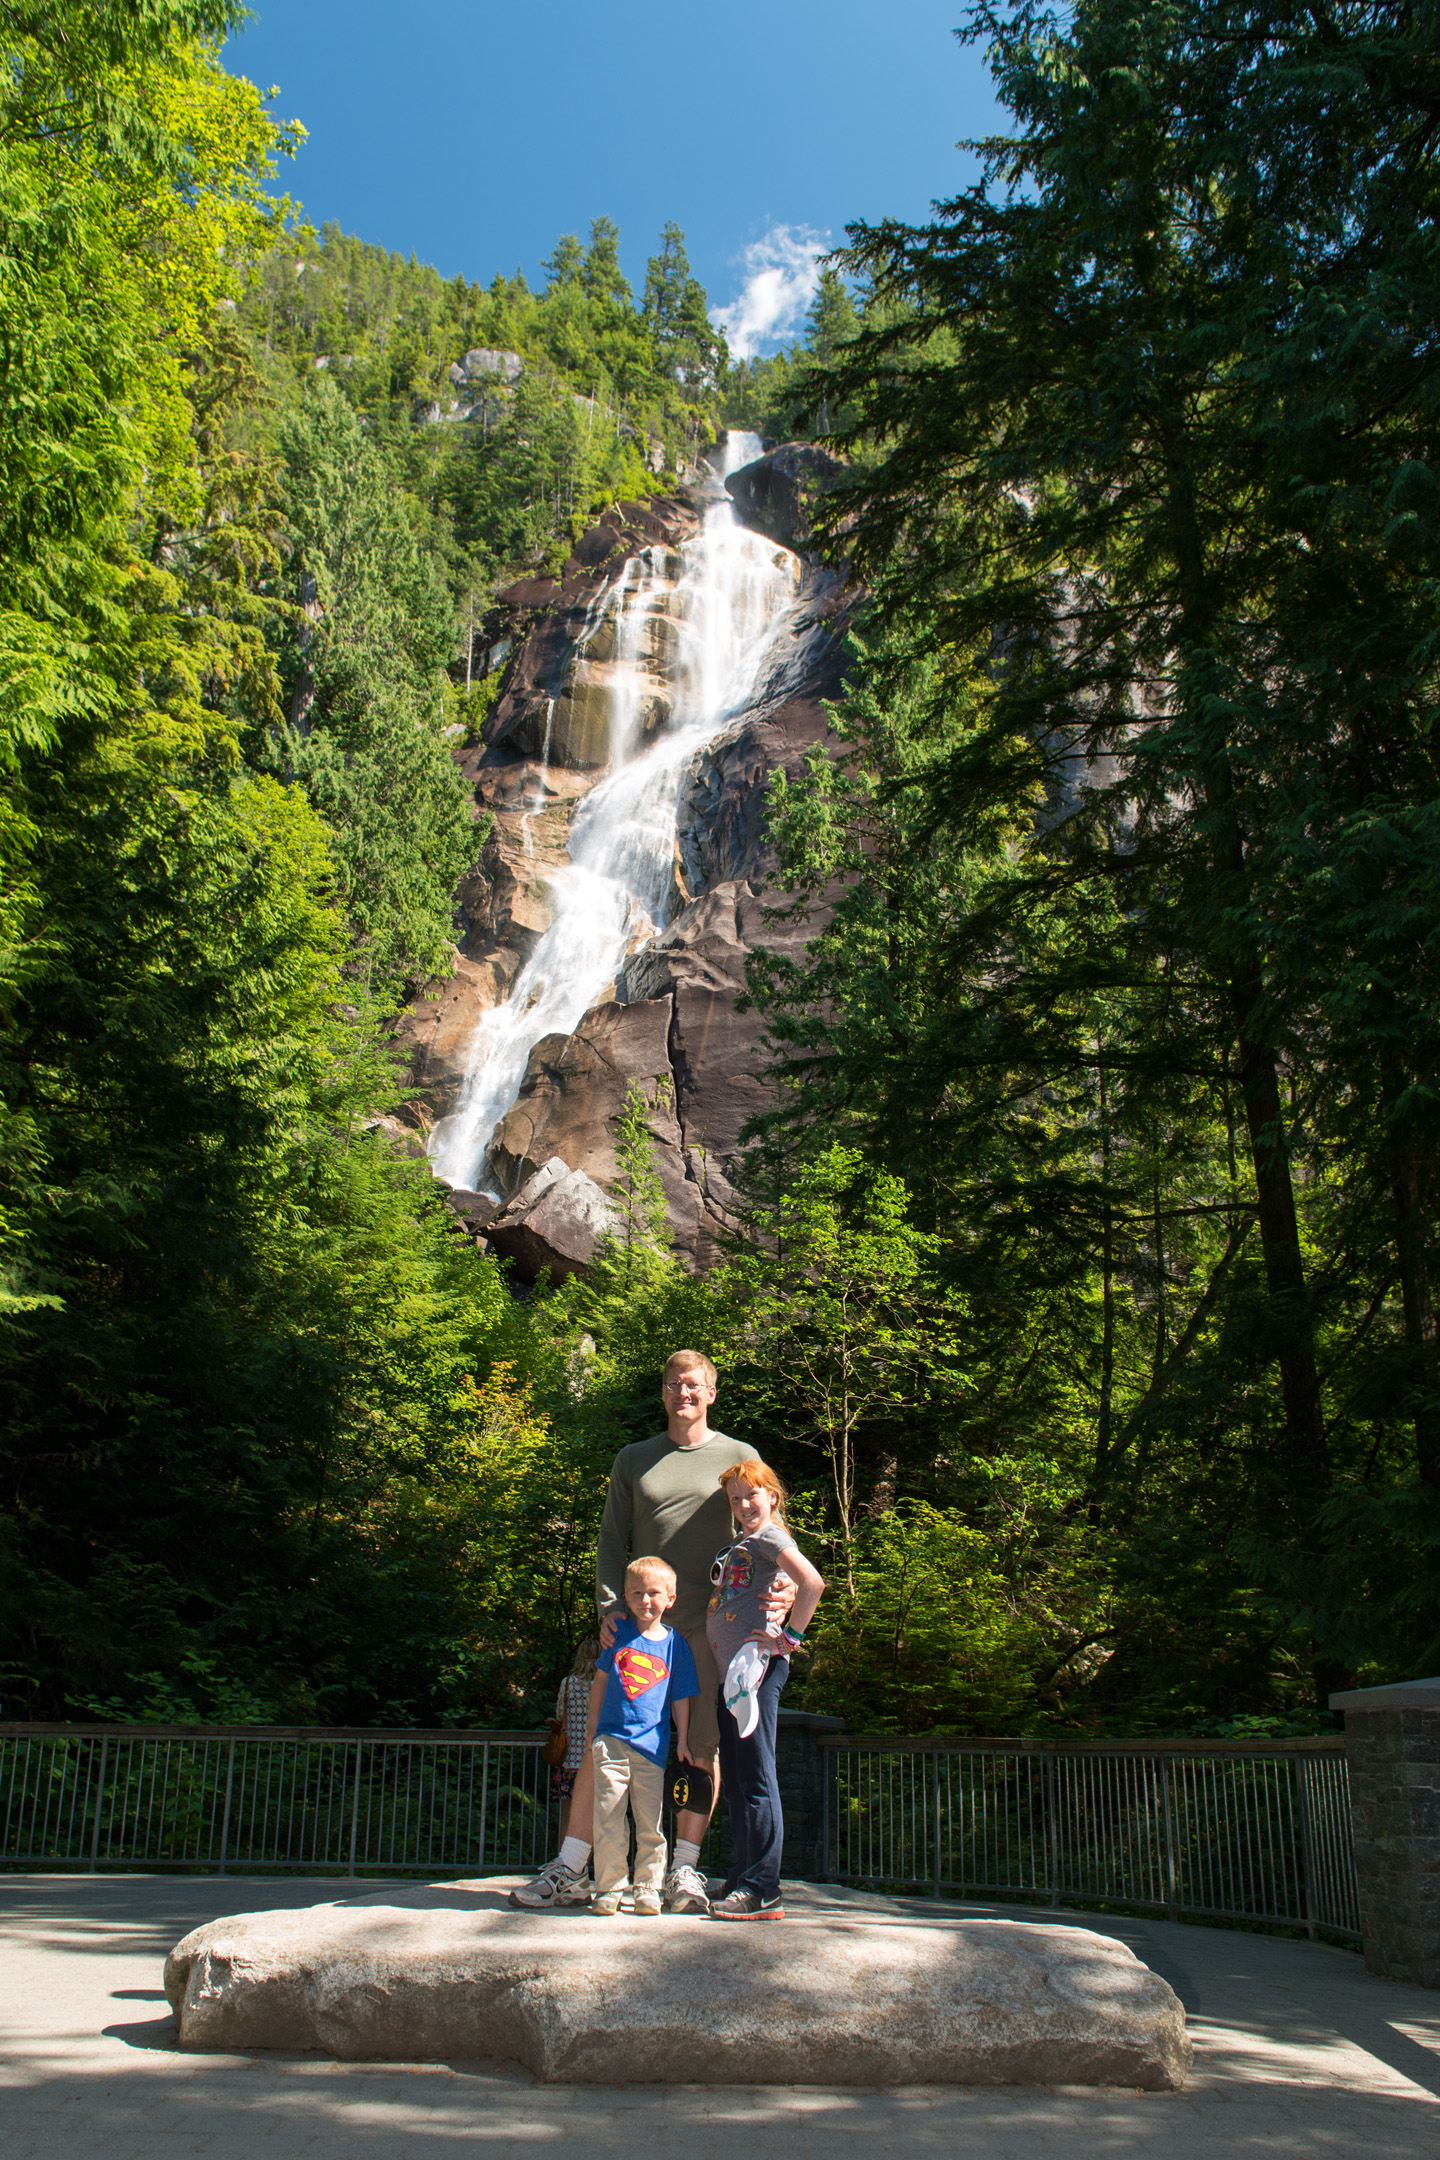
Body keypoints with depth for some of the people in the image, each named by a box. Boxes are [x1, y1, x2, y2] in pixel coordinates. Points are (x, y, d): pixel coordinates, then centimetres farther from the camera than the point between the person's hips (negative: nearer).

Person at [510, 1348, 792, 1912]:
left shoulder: (739, 1458, 9)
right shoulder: (633, 1459, 14)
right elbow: (611, 1540, 12)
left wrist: (779, 1588, -12)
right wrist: (609, 1606, -3)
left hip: (709, 1626, -1)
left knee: (702, 1748, 1)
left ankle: (685, 1868, 11)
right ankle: (569, 1870, 5)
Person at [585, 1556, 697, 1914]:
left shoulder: (675, 1642, 4)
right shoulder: (619, 1633, 5)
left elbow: (681, 1697, 8)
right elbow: (600, 1680, 13)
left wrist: (682, 1742, 5)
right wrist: (593, 1729, 12)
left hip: (652, 1746, 0)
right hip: (612, 1740, 0)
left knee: (650, 1823, 4)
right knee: (608, 1819, -2)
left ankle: (649, 1889, 16)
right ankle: (608, 1888, 8)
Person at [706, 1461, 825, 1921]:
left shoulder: (769, 1536, -6)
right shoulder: (739, 1546, 21)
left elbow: (812, 1583, -21)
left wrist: (789, 1638, -16)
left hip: (758, 1666, -9)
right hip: (730, 1670, 9)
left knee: (754, 1776, -9)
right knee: (735, 1779, 12)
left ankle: (763, 1889, -8)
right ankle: (743, 1880, 19)